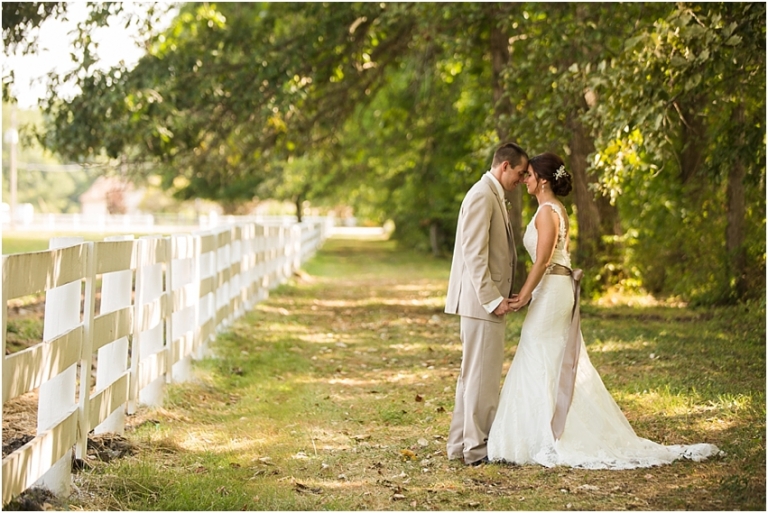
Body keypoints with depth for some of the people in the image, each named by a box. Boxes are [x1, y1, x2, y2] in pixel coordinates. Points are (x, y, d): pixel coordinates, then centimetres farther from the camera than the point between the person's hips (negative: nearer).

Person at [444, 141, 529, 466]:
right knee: (483, 375, -5)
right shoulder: (482, 195, -14)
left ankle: (461, 444, 20)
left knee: (473, 375, 14)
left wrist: (498, 296, 16)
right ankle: (478, 448, 1)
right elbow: (474, 254, -20)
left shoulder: (492, 196, 18)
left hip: (487, 300, 11)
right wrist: (492, 299, -22)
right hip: (482, 302, -11)